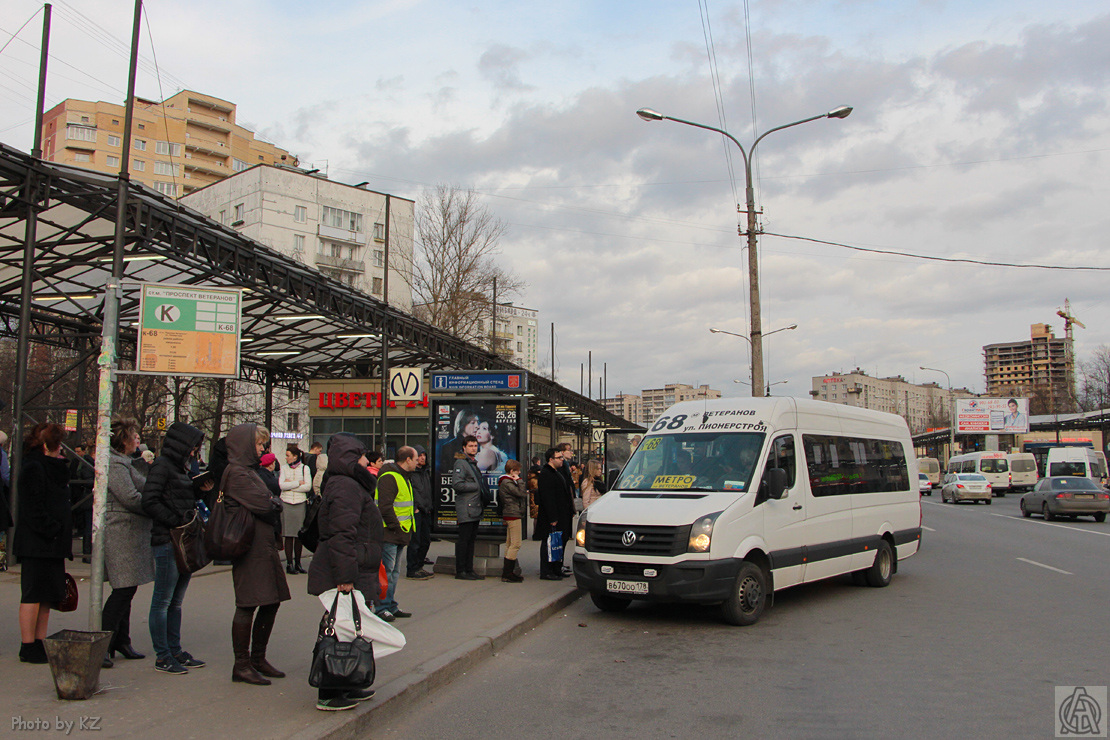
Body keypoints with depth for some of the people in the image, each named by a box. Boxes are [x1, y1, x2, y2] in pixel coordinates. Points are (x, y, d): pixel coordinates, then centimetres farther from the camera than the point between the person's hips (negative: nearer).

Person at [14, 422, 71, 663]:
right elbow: (33, 509, -18)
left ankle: (40, 644, 16)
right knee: (33, 594, -3)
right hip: (36, 543, -9)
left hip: (52, 544, 9)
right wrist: (52, 530, -19)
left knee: (46, 596, 10)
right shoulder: (33, 469, -11)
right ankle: (29, 646, 3)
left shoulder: (52, 468, 18)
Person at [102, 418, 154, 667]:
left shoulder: (124, 462, 20)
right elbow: (130, 498, -20)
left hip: (131, 533, 11)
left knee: (126, 590, 14)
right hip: (120, 532, -11)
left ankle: (120, 642, 21)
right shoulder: (114, 464, -14)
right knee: (124, 589, -9)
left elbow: (137, 492, 23)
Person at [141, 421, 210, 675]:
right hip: (167, 541, -9)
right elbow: (150, 502, -16)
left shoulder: (180, 466, 17)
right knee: (163, 602, -1)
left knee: (176, 602, 14)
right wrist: (176, 521, -20)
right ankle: (162, 657, 6)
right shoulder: (162, 465, -9)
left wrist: (200, 489, 7)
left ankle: (175, 651, 21)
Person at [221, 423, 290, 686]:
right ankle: (241, 665, 6)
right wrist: (276, 503, -2)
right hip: (250, 548, -10)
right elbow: (263, 504, -21)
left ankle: (257, 659, 23)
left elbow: (272, 502, 18)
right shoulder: (237, 473, -13)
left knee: (271, 602, 12)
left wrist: (272, 503, -3)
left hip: (264, 546, 10)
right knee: (248, 605, -4)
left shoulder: (248, 470, 20)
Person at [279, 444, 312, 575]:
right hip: (286, 504, 1)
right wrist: (298, 483, -9)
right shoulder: (284, 469, 7)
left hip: (300, 504, 0)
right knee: (289, 535, 0)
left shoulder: (304, 468, 3)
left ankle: (297, 563, 12)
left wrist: (290, 485, -7)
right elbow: (281, 485, -8)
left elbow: (308, 487, -8)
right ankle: (289, 564, 5)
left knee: (299, 535, 2)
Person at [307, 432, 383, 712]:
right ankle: (330, 696, 4)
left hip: (352, 576, 11)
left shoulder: (351, 485, 18)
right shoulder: (346, 487, -17)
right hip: (345, 577, -11)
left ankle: (347, 686, 28)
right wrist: (346, 577, -26)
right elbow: (342, 535, -24)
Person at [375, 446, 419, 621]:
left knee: (394, 572, 14)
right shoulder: (389, 477, -15)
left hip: (398, 534, 10)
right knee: (387, 572, -7)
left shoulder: (403, 476, 19)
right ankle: (382, 608, -1)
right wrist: (395, 526, -18)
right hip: (389, 534, -10)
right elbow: (385, 506, -22)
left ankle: (392, 607, 21)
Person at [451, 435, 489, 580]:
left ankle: (469, 570, 15)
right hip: (466, 509, -9)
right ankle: (460, 571, -1)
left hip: (476, 508, 9)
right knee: (464, 540, -6)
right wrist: (477, 487, -13)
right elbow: (457, 484, -19)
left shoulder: (473, 463, 21)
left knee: (471, 540, 10)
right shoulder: (461, 463, -9)